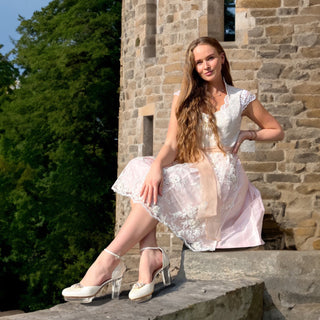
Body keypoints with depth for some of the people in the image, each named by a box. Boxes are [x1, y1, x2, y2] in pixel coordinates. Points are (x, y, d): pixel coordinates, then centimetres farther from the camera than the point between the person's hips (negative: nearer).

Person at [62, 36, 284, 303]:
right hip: (190, 175, 4)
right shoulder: (185, 98, 11)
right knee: (140, 168, -27)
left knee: (160, 186, -30)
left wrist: (247, 134, 2)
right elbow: (172, 144, -2)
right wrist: (156, 166, -24)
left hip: (222, 177, -3)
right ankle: (150, 253, -40)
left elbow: (277, 131, 20)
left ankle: (108, 262, -38)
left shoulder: (241, 99, 9)